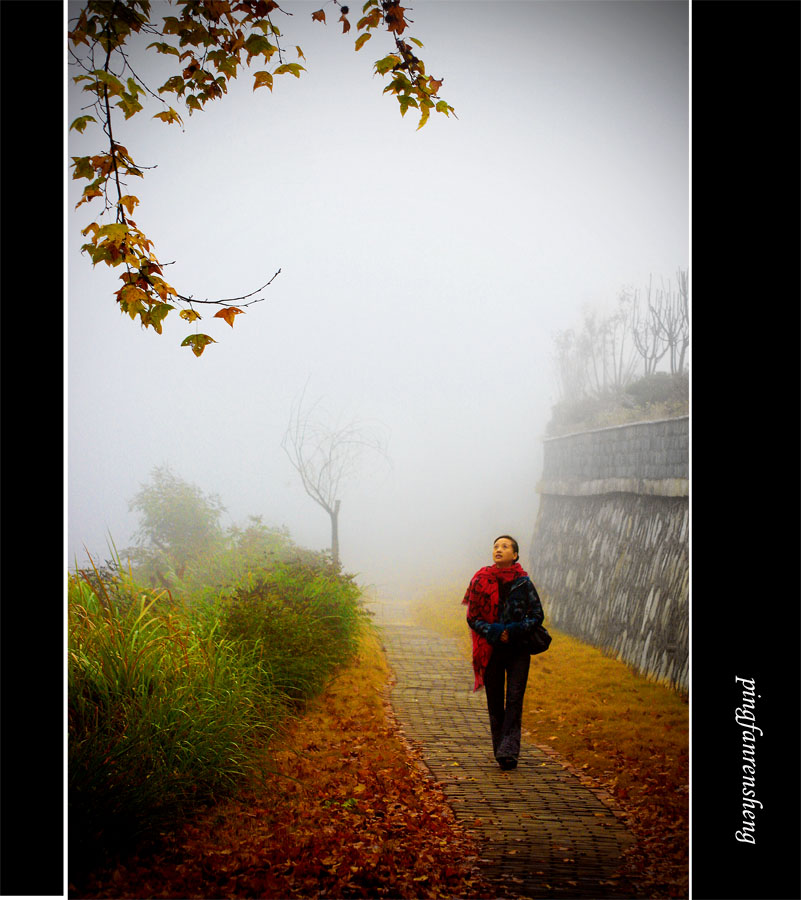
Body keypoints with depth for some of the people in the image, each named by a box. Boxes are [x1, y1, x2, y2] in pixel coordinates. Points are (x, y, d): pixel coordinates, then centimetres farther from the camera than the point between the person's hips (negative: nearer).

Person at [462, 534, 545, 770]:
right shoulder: (481, 581, -1)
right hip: (491, 650, 1)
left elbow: (537, 615, 1)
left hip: (518, 649, -1)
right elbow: (472, 618, 0)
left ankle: (508, 751, -11)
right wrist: (494, 632, -16)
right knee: (495, 702, 5)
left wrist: (515, 631, -14)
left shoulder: (523, 582, -2)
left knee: (514, 699, -10)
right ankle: (500, 749, 17)